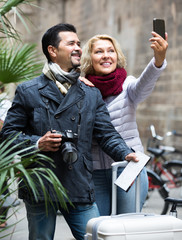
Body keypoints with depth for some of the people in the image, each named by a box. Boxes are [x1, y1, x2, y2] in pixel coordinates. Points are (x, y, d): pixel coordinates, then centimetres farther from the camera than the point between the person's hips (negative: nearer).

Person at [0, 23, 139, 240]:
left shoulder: (92, 94, 13)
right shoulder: (28, 92, 4)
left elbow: (107, 134, 6)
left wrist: (126, 154, -13)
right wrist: (37, 143, -13)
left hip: (80, 190, 2)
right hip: (40, 188, -2)